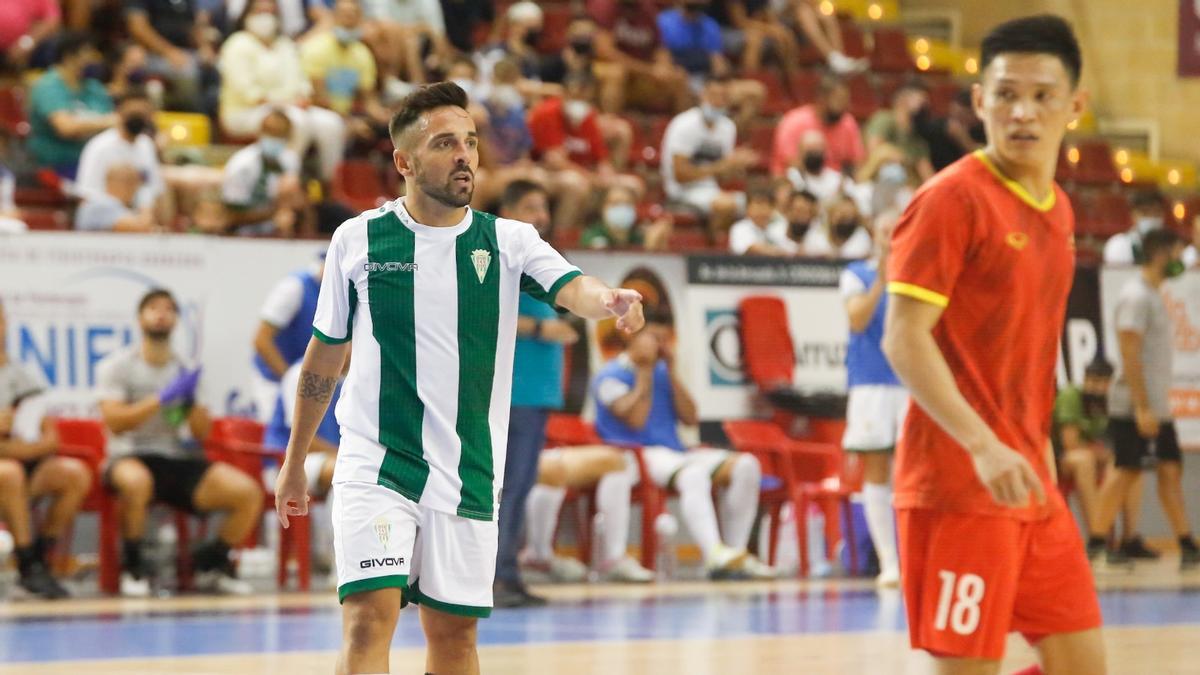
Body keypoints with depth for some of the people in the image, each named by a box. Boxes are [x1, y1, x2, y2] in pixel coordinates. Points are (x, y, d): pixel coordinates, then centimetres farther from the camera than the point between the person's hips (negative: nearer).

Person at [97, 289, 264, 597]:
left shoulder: (186, 370, 12)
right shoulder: (117, 366, 0)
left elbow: (202, 433, 10)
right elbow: (114, 422, -13)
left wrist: (191, 401, -9)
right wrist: (162, 398, -17)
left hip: (177, 457, 5)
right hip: (130, 456, -5)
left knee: (249, 493, -16)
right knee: (136, 482, -43)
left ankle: (211, 563, 9)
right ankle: (133, 566, -18)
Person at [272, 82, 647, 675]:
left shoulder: (507, 242, 1)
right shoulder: (357, 239, 1)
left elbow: (569, 287, -19)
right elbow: (324, 355, 12)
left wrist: (608, 301, -43)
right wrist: (295, 461, 17)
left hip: (468, 476, 2)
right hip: (375, 466, -2)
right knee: (369, 621, -16)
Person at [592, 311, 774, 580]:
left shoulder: (662, 372, 20)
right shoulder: (610, 376, 1)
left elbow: (690, 417, 10)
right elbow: (635, 420, -13)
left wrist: (671, 369, 5)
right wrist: (644, 372, -6)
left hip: (674, 452, 7)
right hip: (638, 456, -7)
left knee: (745, 465, -15)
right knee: (694, 474, -39)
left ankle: (735, 553, -19)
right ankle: (715, 556, -56)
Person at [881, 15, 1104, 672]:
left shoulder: (1057, 210, 14)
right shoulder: (952, 198, -11)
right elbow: (903, 339, -17)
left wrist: (1039, 453, 19)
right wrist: (983, 446, -27)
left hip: (1030, 486, 8)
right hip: (958, 485, -8)